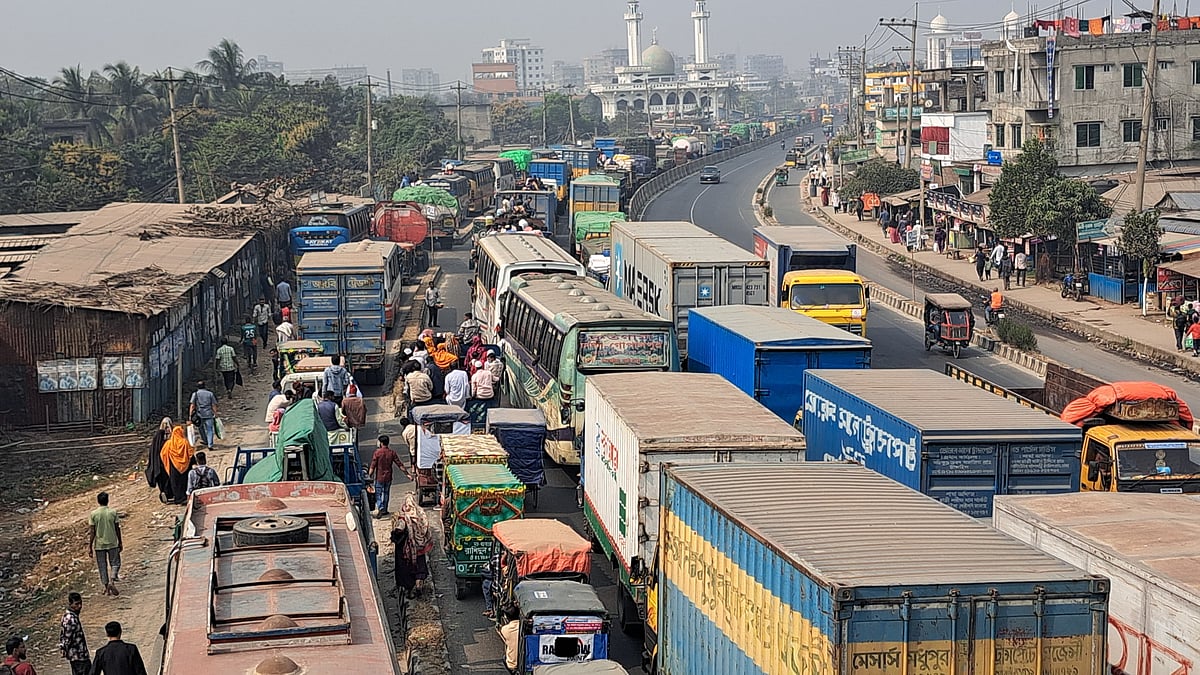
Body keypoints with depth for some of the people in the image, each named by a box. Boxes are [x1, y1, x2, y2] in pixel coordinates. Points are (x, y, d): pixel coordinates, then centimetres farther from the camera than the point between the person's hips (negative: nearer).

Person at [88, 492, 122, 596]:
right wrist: (120, 542, 9)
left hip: (99, 545, 0)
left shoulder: (93, 514, -7)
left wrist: (90, 547, 0)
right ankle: (112, 581, -12)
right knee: (115, 563, 12)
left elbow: (92, 532, -6)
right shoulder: (113, 512, -7)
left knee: (102, 566, 10)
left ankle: (107, 588, 12)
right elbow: (117, 529, -2)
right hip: (112, 543, 0)